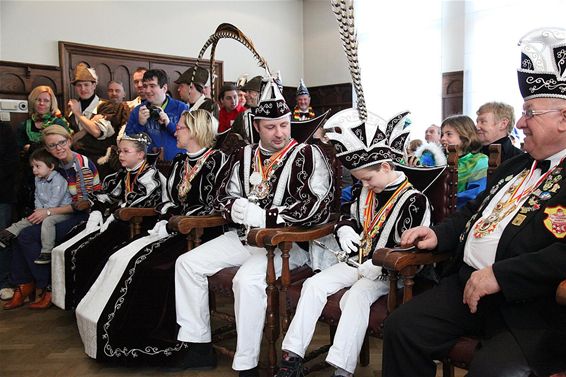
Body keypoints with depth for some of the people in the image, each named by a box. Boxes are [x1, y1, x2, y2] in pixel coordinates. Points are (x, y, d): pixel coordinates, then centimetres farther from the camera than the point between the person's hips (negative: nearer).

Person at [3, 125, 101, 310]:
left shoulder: (84, 164, -14)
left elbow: (85, 203, -16)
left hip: (84, 217, -8)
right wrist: (41, 212, -3)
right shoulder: (58, 167, 9)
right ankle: (24, 284, 5)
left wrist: (49, 212, -16)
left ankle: (49, 287, -5)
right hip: (66, 213, 8)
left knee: (27, 236, -18)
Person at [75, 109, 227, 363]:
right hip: (173, 230, 8)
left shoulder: (215, 159, -7)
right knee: (121, 258, -11)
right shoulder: (180, 161, 18)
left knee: (143, 262, -23)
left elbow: (210, 206, -12)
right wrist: (164, 220, -2)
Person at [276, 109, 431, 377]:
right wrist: (344, 230, 1)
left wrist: (380, 265, -23)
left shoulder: (413, 200, -13)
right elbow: (347, 213, 24)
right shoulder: (363, 191, 8)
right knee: (313, 284, -9)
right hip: (357, 260, 7)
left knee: (356, 297, -33)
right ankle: (293, 355, -6)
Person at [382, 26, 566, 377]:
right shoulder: (516, 166, 19)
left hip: (536, 310, -7)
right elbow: (474, 210, 27)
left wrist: (500, 275, -24)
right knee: (401, 327, -5)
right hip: (468, 283, 8)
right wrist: (439, 234, 11)